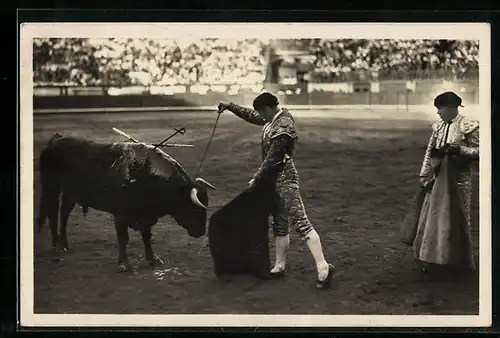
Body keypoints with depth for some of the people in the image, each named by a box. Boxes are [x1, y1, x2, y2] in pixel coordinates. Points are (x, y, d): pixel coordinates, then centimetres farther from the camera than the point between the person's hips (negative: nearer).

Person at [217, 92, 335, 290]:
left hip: (284, 179, -10)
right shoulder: (275, 118, 8)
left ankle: (323, 268, -17)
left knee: (300, 222, -14)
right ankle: (279, 266, 24)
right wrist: (230, 106, 24)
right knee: (279, 224, 15)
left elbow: (271, 160, -17)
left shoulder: (283, 129, -21)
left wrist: (256, 179, -6)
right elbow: (252, 117, 25)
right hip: (274, 179, 10)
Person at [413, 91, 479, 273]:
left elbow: (479, 151, -9)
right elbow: (429, 152, 10)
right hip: (438, 178, 5)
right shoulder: (438, 126, 7)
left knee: (457, 218, 3)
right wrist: (424, 176, 4)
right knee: (431, 216, 6)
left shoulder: (469, 126, -9)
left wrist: (460, 149, -22)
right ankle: (429, 257, 16)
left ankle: (459, 260, 17)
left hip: (458, 179, -5)